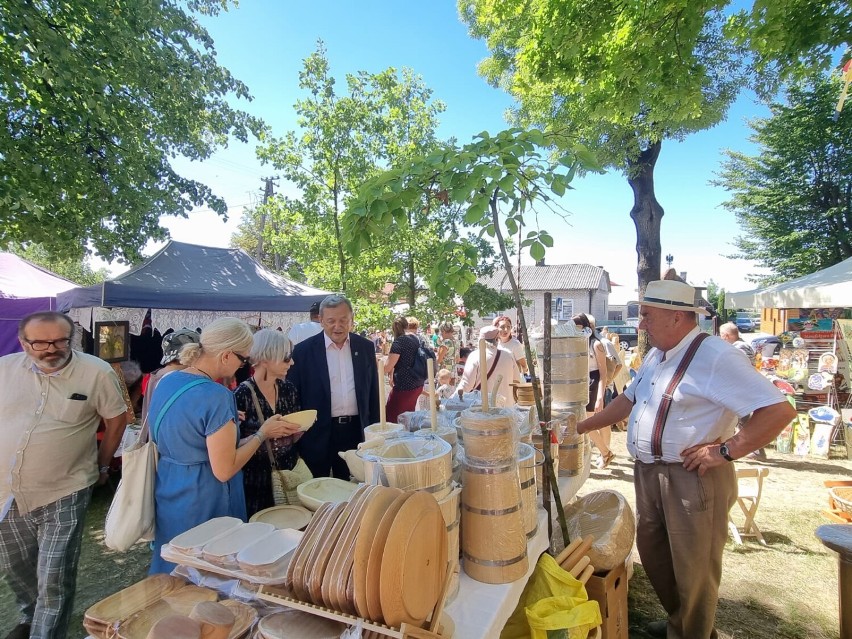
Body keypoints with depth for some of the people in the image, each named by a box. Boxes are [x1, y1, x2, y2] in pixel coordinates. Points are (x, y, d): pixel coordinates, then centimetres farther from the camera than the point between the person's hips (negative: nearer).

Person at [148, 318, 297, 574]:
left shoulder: (166, 382, 0)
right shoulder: (216, 396, -26)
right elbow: (224, 470, -23)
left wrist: (226, 422, 13)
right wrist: (262, 433, -13)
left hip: (167, 498, 8)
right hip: (203, 503, -8)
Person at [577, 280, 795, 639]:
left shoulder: (714, 357, -18)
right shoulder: (656, 356, 9)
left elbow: (780, 410, -21)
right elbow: (629, 399, 19)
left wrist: (726, 450, -22)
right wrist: (582, 427, 16)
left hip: (691, 478, -9)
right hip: (648, 473, 9)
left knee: (693, 569, 9)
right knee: (653, 554, 22)